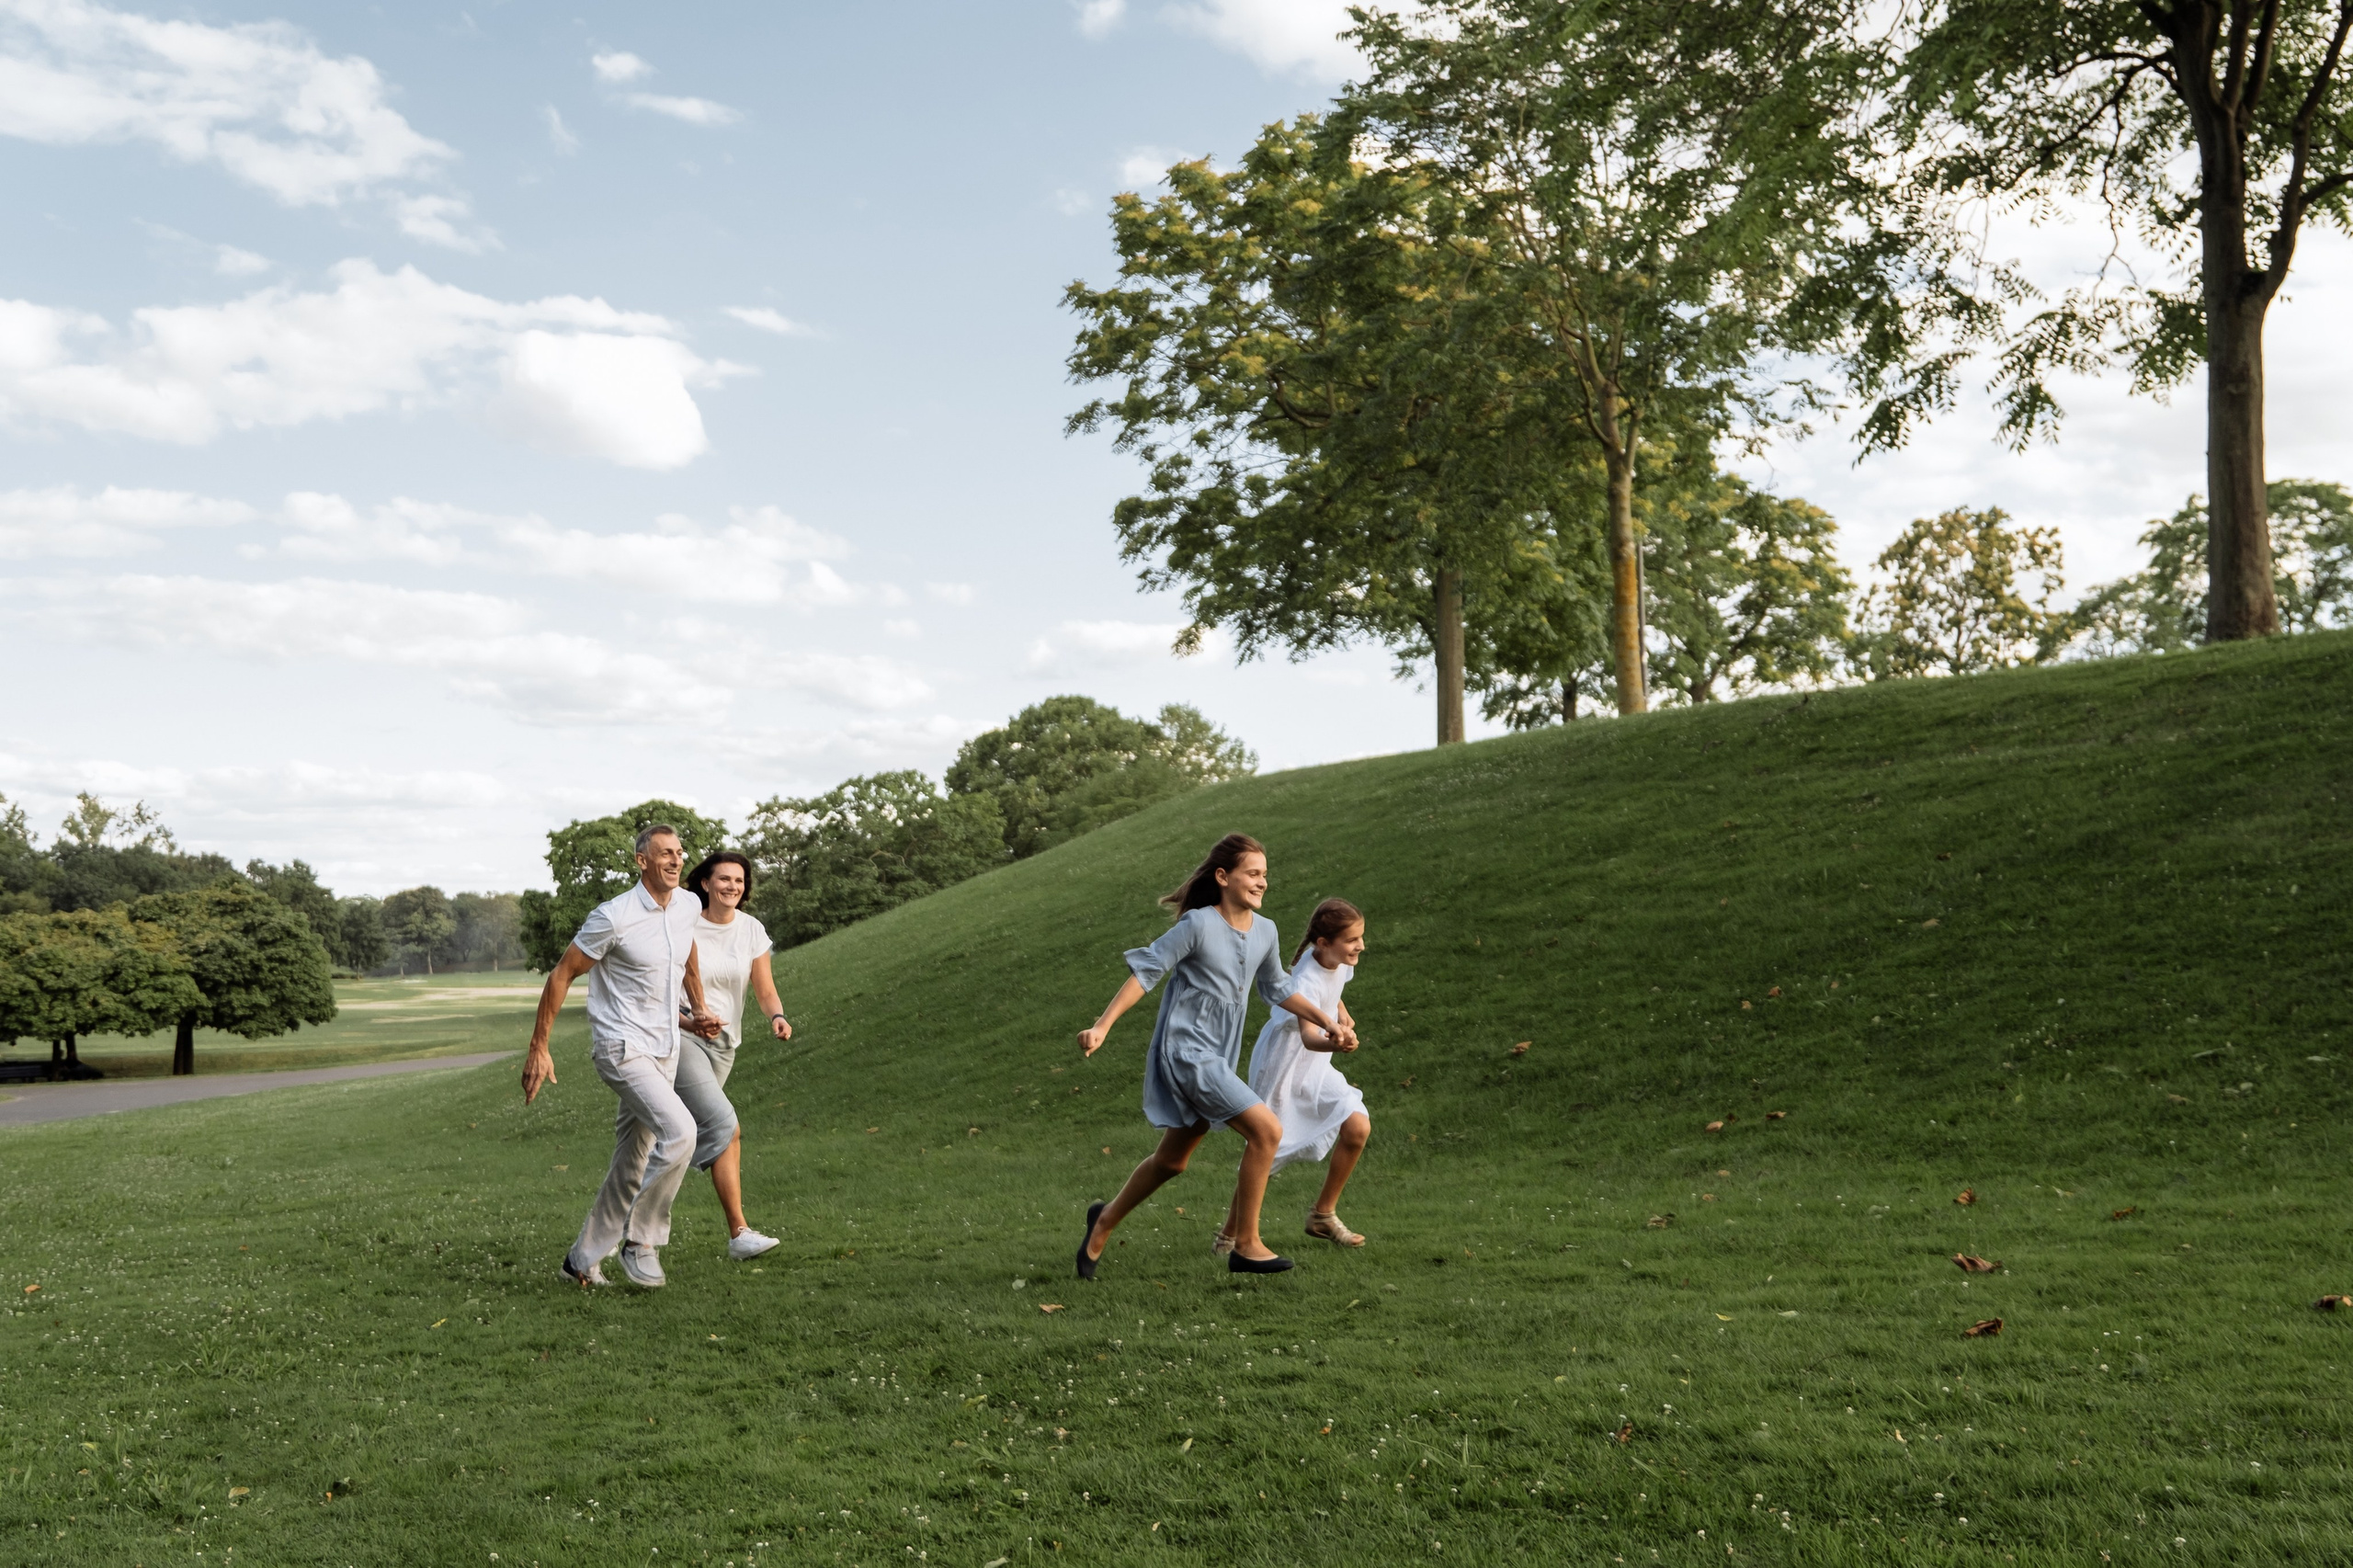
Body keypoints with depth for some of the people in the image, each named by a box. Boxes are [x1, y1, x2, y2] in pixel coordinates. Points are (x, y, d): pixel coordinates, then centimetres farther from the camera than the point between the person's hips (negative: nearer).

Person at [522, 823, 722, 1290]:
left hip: (664, 1052, 8)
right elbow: (561, 975, -10)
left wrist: (699, 1012, 20)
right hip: (621, 1047, -8)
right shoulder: (613, 917, -17)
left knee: (633, 1167, 11)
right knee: (679, 1131, -25)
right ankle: (641, 1241, -10)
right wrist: (538, 1049, -9)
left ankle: (583, 1259, 25)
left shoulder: (688, 906, 4)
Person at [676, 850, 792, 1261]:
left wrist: (777, 1017, -18)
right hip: (681, 1037, -6)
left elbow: (764, 990, 2)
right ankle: (738, 1233, -20)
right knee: (725, 1126, -20)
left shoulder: (751, 929, 3)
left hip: (724, 1043, 6)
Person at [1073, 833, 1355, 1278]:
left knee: (1171, 1161, 18)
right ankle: (1246, 1246, -6)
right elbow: (1145, 971, -12)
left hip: (1219, 1058, 8)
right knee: (1266, 1129, -17)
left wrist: (1329, 1023, 17)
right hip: (1187, 1052, -8)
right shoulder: (1199, 924, -14)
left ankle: (1106, 1219, 40)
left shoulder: (1265, 932, 6)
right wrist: (1102, 1025, -18)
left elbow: (1277, 989, 22)